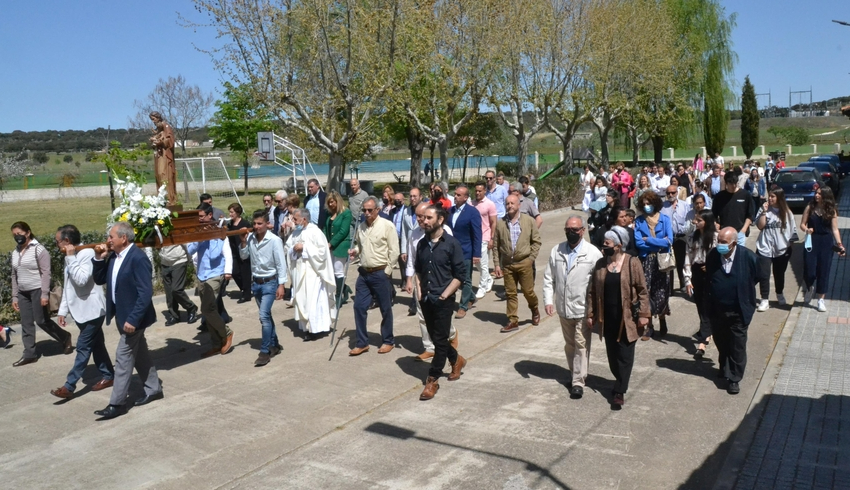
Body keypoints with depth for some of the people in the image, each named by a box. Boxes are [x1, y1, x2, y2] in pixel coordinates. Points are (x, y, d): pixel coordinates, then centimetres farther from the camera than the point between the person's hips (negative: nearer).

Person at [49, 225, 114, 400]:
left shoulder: (87, 253, -17)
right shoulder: (71, 258, 10)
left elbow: (81, 280, -29)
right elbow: (67, 287, 16)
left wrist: (71, 257, -23)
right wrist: (63, 310, 15)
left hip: (92, 310, -9)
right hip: (80, 311, 9)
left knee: (83, 348, -4)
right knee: (95, 345, 15)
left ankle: (69, 386, -2)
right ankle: (108, 376, 26)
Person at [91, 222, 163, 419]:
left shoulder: (138, 258, -22)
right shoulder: (113, 256, 4)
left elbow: (146, 293, -25)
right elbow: (99, 280, 12)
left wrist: (133, 319, -27)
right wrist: (99, 258, -3)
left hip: (133, 317, -9)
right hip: (122, 315, 9)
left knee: (123, 357, -3)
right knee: (139, 353, 18)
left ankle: (117, 403, 5)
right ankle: (153, 389, 31)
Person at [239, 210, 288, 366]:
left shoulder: (274, 240, -15)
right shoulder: (250, 238, -1)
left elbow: (281, 264, -13)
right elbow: (243, 256, 10)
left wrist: (281, 285, -15)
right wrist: (243, 242, -6)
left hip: (270, 283, -6)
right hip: (256, 282, 6)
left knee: (264, 316, -14)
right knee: (266, 315, 16)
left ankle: (265, 352, -6)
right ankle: (274, 345, 30)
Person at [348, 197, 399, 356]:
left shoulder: (387, 225, -10)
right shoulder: (361, 227, 8)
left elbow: (394, 251, -10)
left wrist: (386, 271, -10)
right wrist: (355, 250, 1)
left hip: (380, 273, -5)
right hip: (364, 273, 6)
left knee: (385, 309, 6)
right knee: (359, 307, 4)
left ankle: (388, 341, 22)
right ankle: (362, 343, 16)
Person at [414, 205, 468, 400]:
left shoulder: (451, 243, -9)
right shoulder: (422, 244, 8)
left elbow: (460, 274, -9)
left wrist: (444, 295, -13)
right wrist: (419, 291, 7)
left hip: (443, 300, -6)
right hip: (426, 299, 6)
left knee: (440, 340, -1)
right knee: (435, 337, 15)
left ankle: (433, 380, 7)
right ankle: (456, 360, 39)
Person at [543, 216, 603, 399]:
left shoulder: (593, 253, -9)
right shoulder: (556, 251, 3)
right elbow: (549, 278, 6)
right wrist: (548, 300, -4)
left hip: (583, 308, -4)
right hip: (563, 308, 4)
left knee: (581, 345, -1)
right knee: (569, 345, 17)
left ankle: (578, 382, 7)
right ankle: (575, 374, 34)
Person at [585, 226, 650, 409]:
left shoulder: (632, 263, -9)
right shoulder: (600, 264, 2)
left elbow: (642, 290, -7)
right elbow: (592, 291, 7)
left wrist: (643, 314, -9)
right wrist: (591, 314, 6)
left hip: (627, 318, -4)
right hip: (607, 318, 4)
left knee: (624, 356, 2)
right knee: (612, 354, 13)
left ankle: (619, 391, 9)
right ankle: (621, 382, 33)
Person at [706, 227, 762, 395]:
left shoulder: (747, 256, -18)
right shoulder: (712, 255, -10)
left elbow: (757, 276, 1)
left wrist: (743, 289, 4)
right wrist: (711, 299, 5)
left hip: (738, 311, -3)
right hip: (717, 310, 3)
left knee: (737, 346, 6)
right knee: (721, 343, 19)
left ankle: (734, 378, 17)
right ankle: (724, 369, 41)